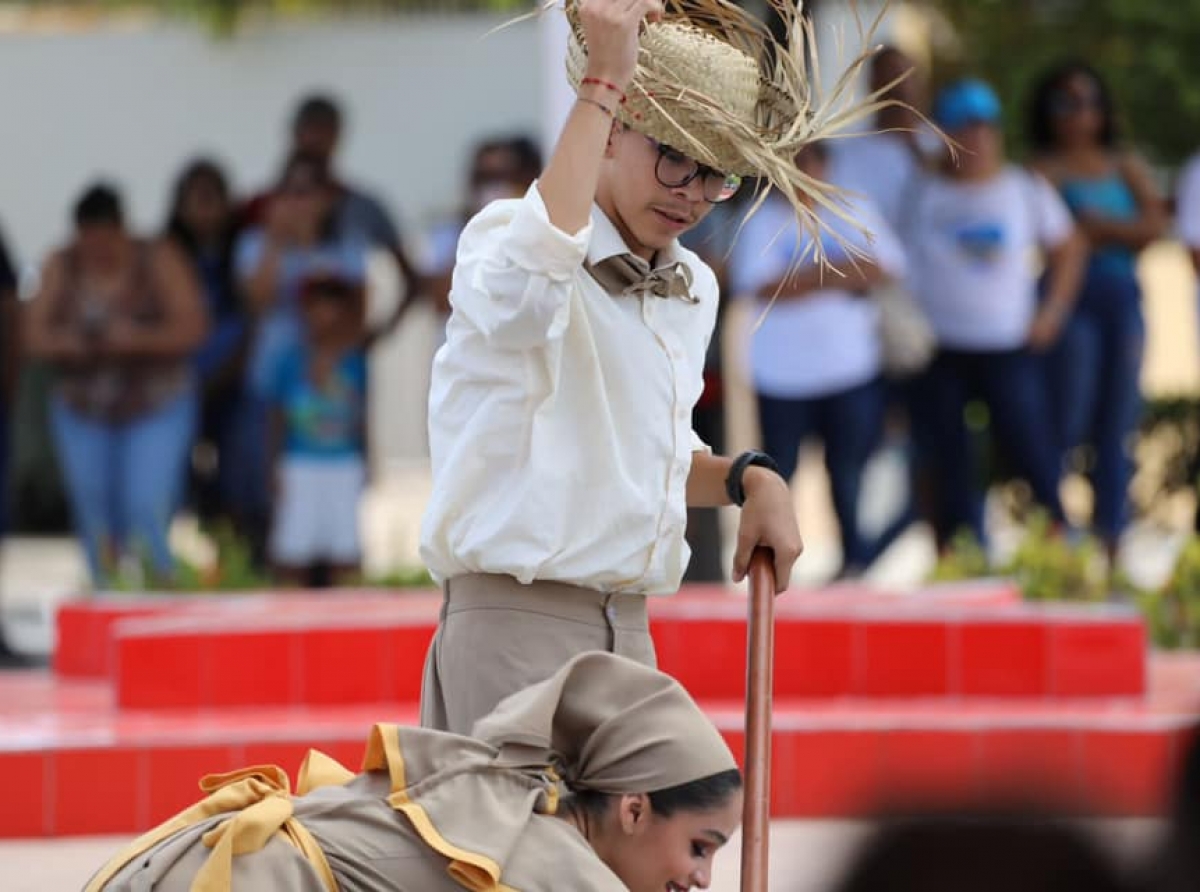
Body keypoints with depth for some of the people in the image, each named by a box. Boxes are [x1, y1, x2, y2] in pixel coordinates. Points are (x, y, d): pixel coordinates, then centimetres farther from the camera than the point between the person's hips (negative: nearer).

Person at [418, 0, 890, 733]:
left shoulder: (693, 293, 18)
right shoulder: (507, 236, -6)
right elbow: (530, 280, -34)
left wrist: (749, 481, 11)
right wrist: (602, 85, -28)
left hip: (626, 633, 8)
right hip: (516, 623, -8)